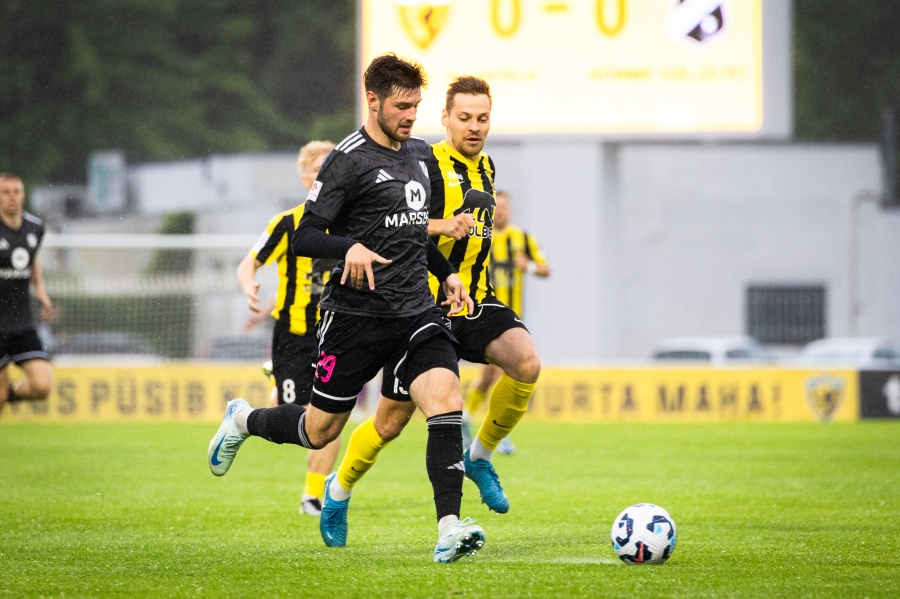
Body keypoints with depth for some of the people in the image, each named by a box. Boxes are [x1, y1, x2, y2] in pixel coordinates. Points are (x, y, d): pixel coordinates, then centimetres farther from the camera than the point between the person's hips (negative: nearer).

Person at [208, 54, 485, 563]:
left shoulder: (420, 154, 13)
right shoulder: (349, 160, -11)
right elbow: (304, 239, -14)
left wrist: (447, 273, 17)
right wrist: (350, 247, -31)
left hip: (415, 312, 5)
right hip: (355, 317, -5)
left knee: (446, 402, -18)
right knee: (320, 431, 6)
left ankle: (449, 528, -22)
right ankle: (243, 420, 37)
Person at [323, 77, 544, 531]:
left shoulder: (485, 168, 12)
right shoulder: (427, 164, -12)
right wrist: (439, 226, -32)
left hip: (476, 302, 6)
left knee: (526, 362, -24)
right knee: (393, 420, 1)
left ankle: (480, 456, -3)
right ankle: (340, 489, 27)